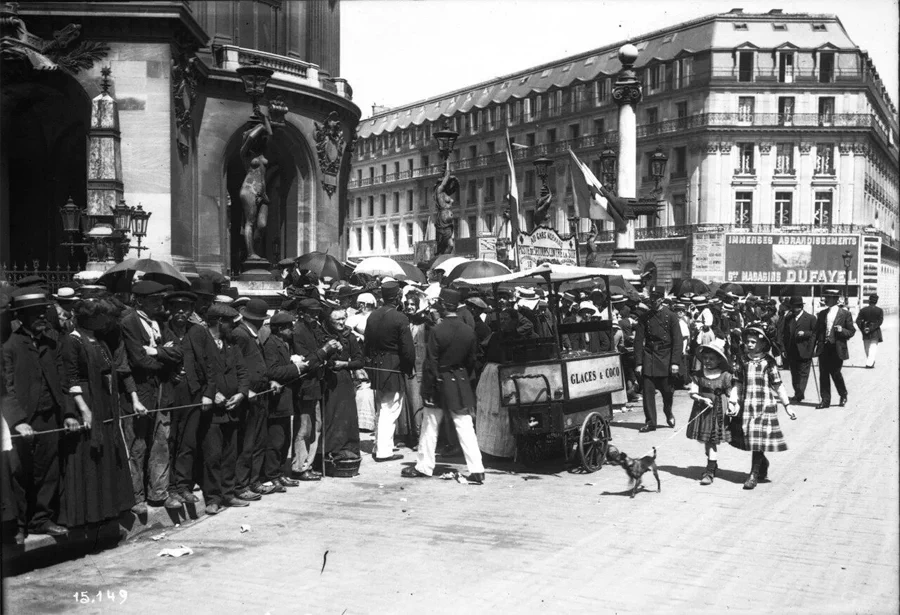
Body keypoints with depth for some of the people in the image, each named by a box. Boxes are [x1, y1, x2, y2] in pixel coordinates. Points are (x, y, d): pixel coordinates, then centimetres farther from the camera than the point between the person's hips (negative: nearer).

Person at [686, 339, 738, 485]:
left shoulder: (725, 376, -6)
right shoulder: (697, 375, 1)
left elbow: (732, 395, -1)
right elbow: (692, 392, -2)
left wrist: (732, 407, -13)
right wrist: (702, 399, -18)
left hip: (719, 412, -3)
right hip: (702, 410, 4)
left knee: (712, 441, -3)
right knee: (704, 440, 11)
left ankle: (710, 471, 3)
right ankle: (713, 464, 32)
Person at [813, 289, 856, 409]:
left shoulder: (845, 314, -1)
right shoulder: (822, 314, 11)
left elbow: (852, 331, 2)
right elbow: (817, 331, 13)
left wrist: (842, 330, -18)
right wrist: (813, 347, 4)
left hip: (837, 349, -4)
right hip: (823, 348, 4)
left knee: (835, 373, -2)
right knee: (823, 375, 2)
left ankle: (843, 396, 23)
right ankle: (825, 400, 8)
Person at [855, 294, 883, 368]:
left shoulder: (863, 310, 0)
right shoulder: (880, 310, -3)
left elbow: (858, 321, -8)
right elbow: (880, 321, -14)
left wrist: (863, 329, -8)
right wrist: (871, 328, -15)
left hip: (865, 333, 2)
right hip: (875, 332, -2)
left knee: (867, 348, 15)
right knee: (873, 348, 2)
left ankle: (871, 362, 26)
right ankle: (869, 363, -10)